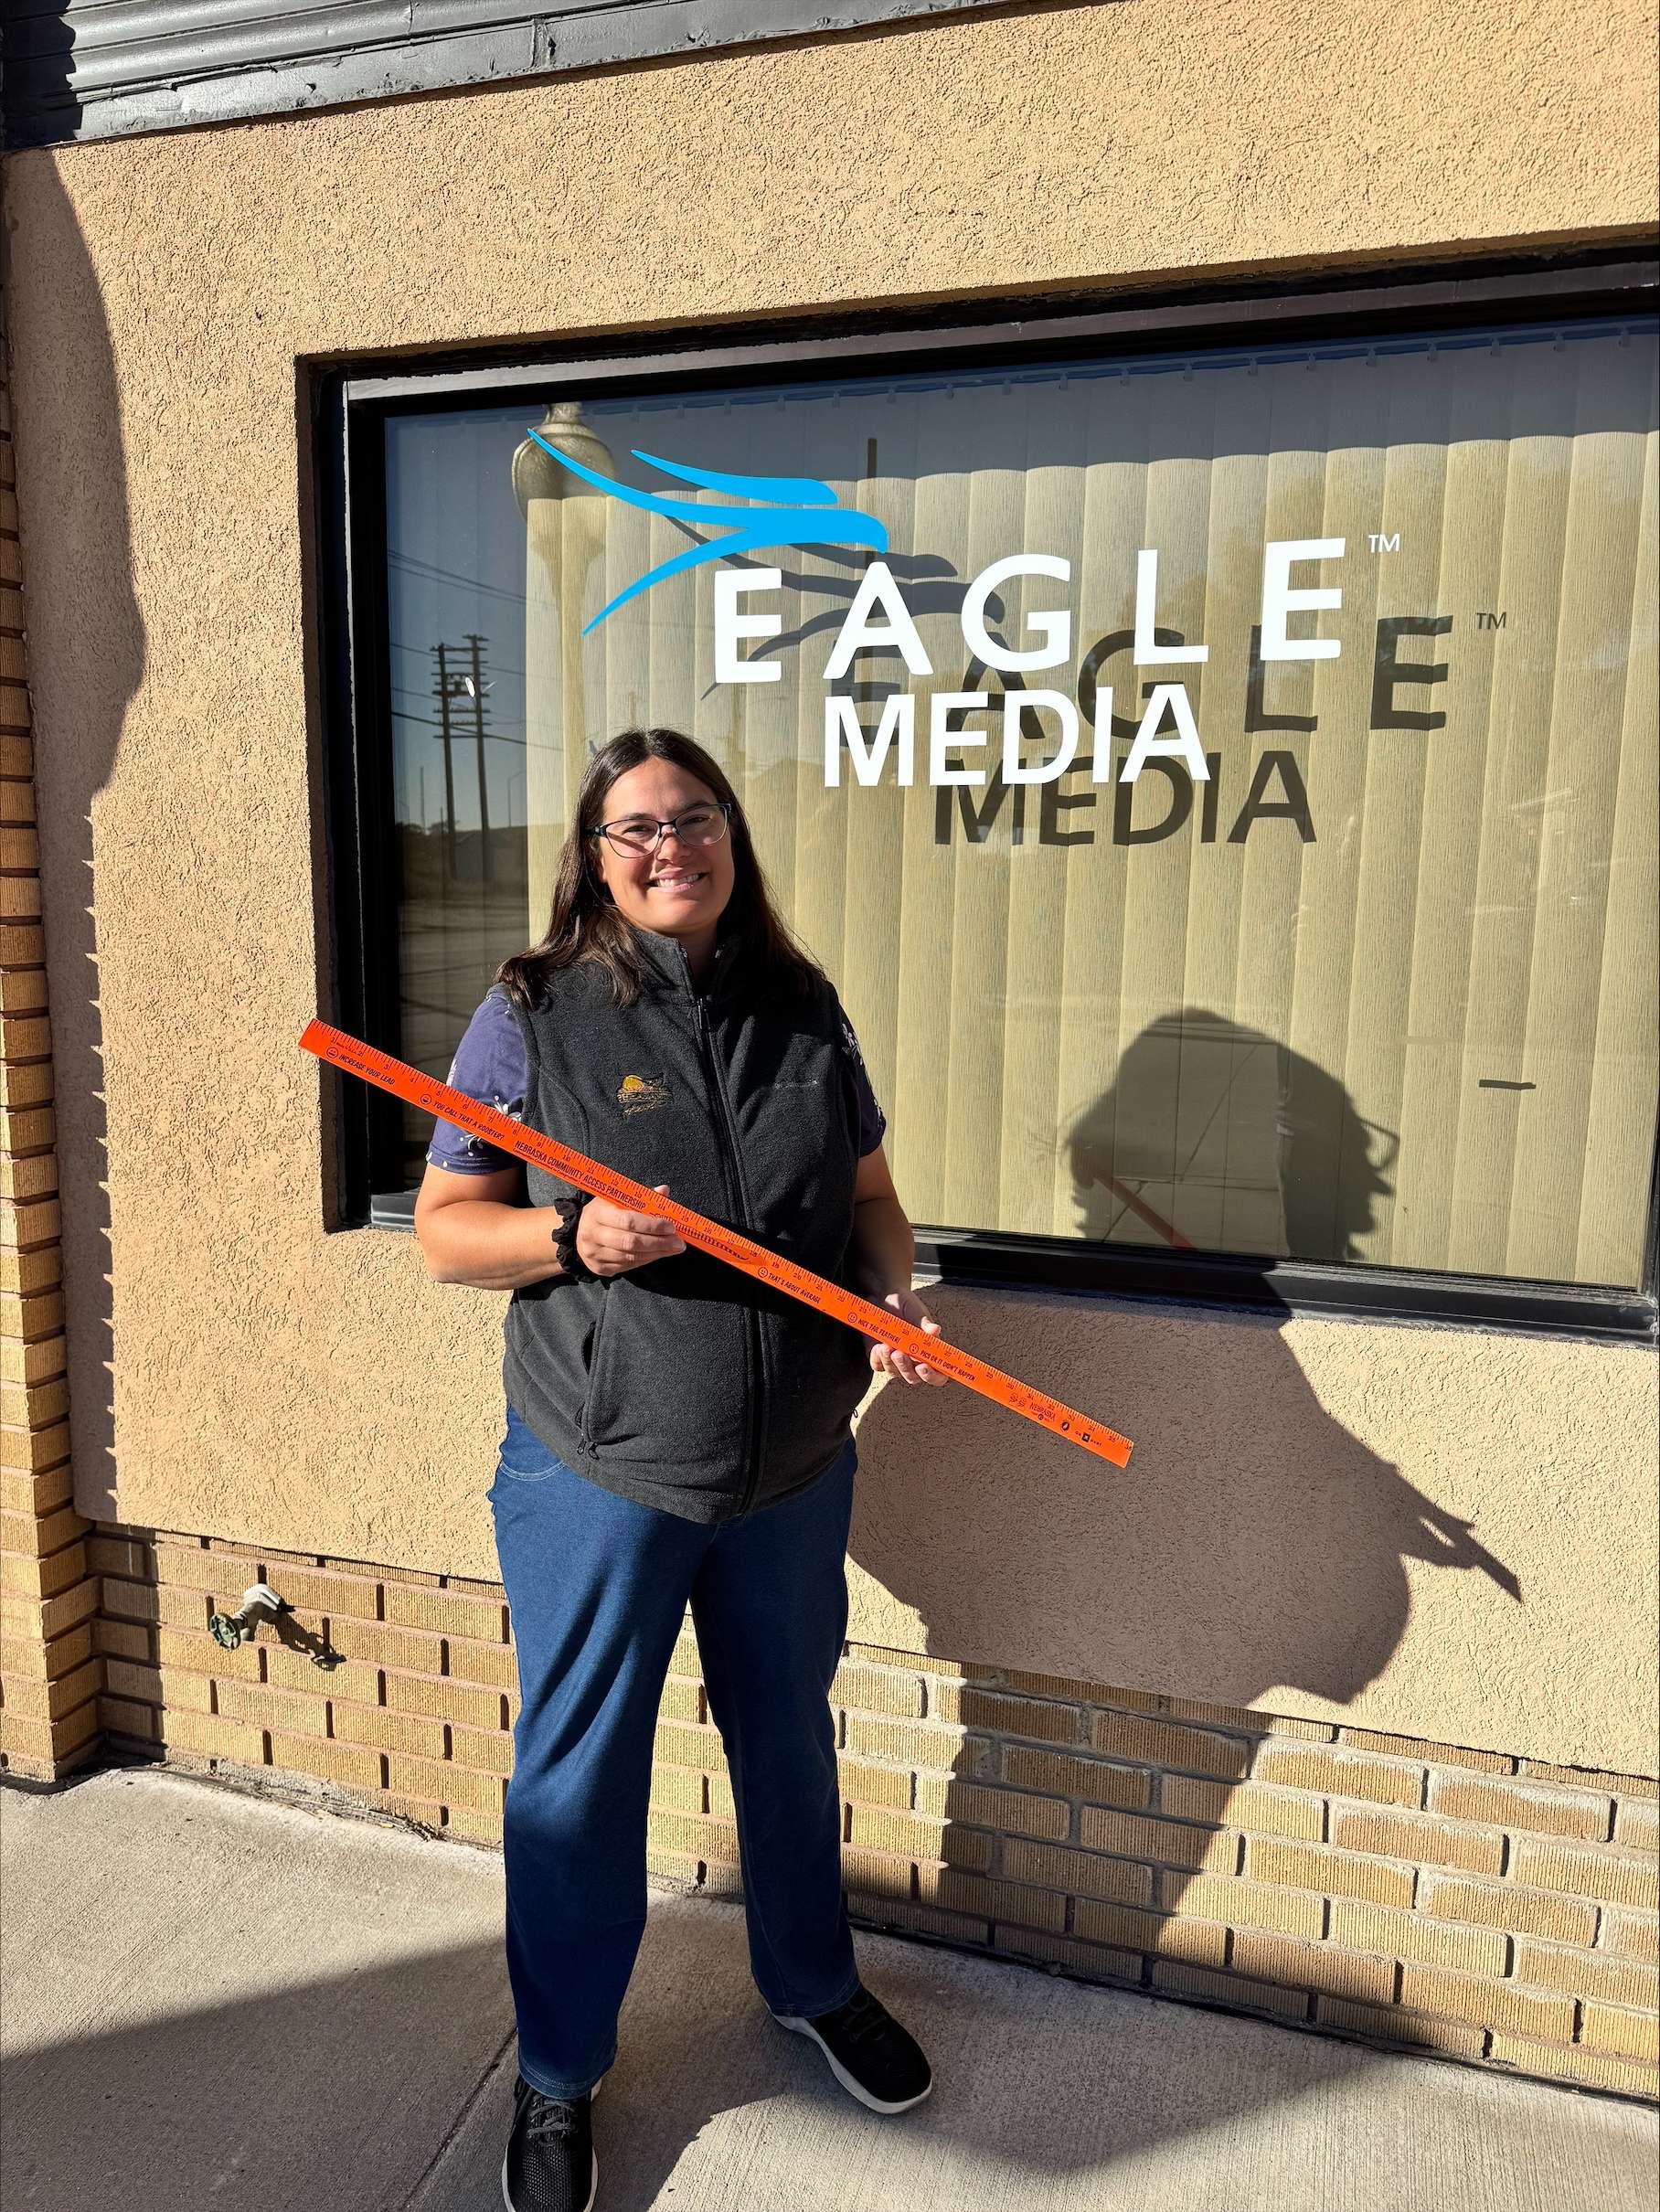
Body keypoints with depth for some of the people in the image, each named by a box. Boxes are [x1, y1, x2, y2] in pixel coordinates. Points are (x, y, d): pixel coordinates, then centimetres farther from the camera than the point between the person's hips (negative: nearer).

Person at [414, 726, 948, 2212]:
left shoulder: (804, 1013, 2)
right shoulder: (534, 1014, -8)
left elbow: (868, 1195, 10)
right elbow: (446, 1228, -6)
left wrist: (892, 1296, -10)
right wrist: (572, 1237, -24)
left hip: (795, 1471, 3)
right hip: (599, 1473, -3)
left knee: (791, 1735, 22)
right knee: (579, 1771, 13)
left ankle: (814, 1985, 50)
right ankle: (560, 2077, 39)